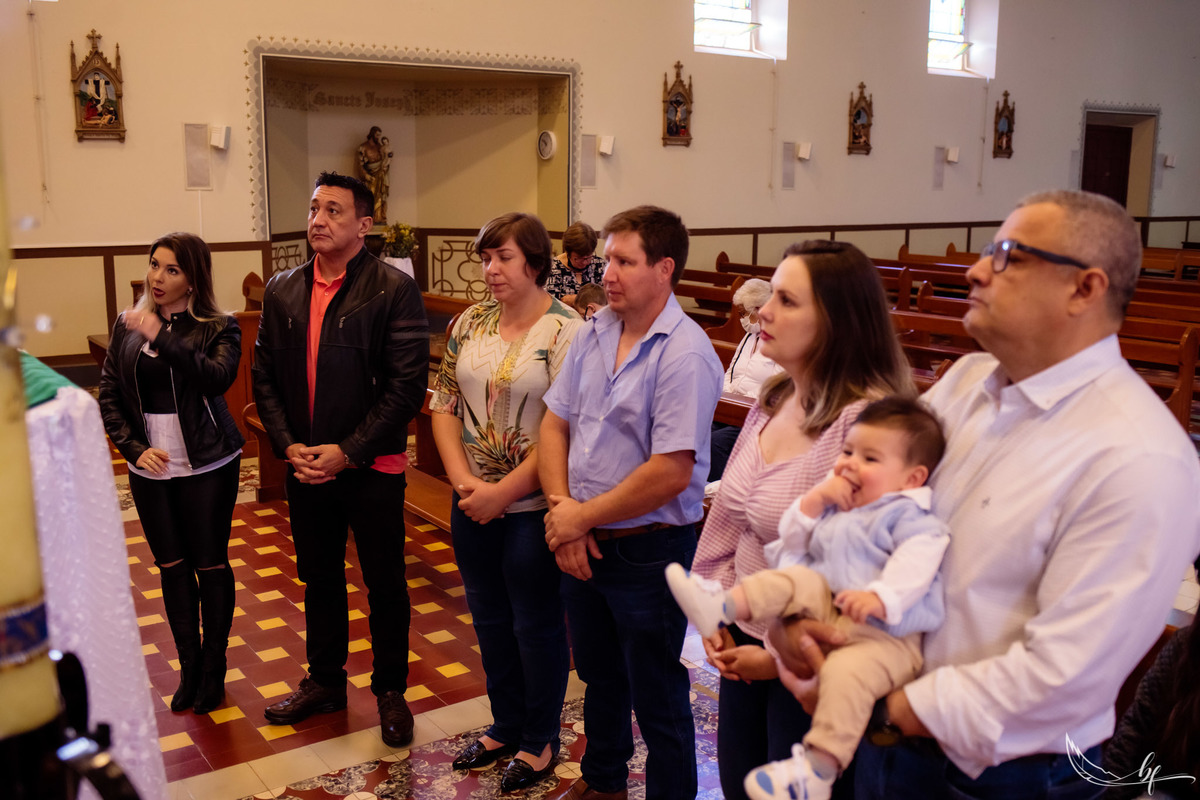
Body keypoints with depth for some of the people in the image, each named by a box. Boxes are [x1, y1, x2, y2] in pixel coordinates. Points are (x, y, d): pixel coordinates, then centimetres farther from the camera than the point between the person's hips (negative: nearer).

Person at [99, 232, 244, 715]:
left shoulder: (219, 327, -7)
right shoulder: (128, 326, 5)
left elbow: (217, 376, -26)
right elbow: (108, 395, 6)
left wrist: (162, 338, -30)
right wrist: (134, 447, -6)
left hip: (207, 466, -4)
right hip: (151, 467, 4)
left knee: (211, 566, 5)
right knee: (172, 567, 12)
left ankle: (213, 671, 21)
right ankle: (189, 670, 25)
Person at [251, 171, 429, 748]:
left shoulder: (393, 290, -10)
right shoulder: (282, 291, 7)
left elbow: (407, 385, -15)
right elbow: (265, 377, 8)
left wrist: (347, 451, -17)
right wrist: (288, 445, -6)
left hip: (372, 467, -5)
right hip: (305, 465, 5)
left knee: (385, 584, 8)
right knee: (318, 577, 18)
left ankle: (390, 691, 26)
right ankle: (325, 682, 36)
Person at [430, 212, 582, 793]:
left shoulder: (565, 332, -13)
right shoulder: (471, 322, 5)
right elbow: (444, 402, 6)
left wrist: (503, 491, -16)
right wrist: (461, 478, -7)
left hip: (531, 506, -6)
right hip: (472, 501, 6)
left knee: (536, 624, 9)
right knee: (489, 618, 18)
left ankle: (539, 742, 29)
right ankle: (505, 725, 38)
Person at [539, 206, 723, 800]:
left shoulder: (685, 355, -21)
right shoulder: (594, 333, 3)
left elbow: (670, 473, -25)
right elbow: (555, 423, 7)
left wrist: (581, 516, -16)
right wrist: (561, 507, -8)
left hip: (649, 551, -7)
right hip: (582, 544, 8)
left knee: (658, 701, 8)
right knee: (599, 677, 26)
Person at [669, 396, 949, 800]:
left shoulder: (909, 517, -4)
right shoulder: (834, 504, 20)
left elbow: (915, 564, -21)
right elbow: (792, 541, 20)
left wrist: (881, 597, -39)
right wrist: (814, 499, 4)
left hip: (886, 633, -8)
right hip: (827, 611, 8)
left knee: (845, 672, -32)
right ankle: (723, 606, -18)